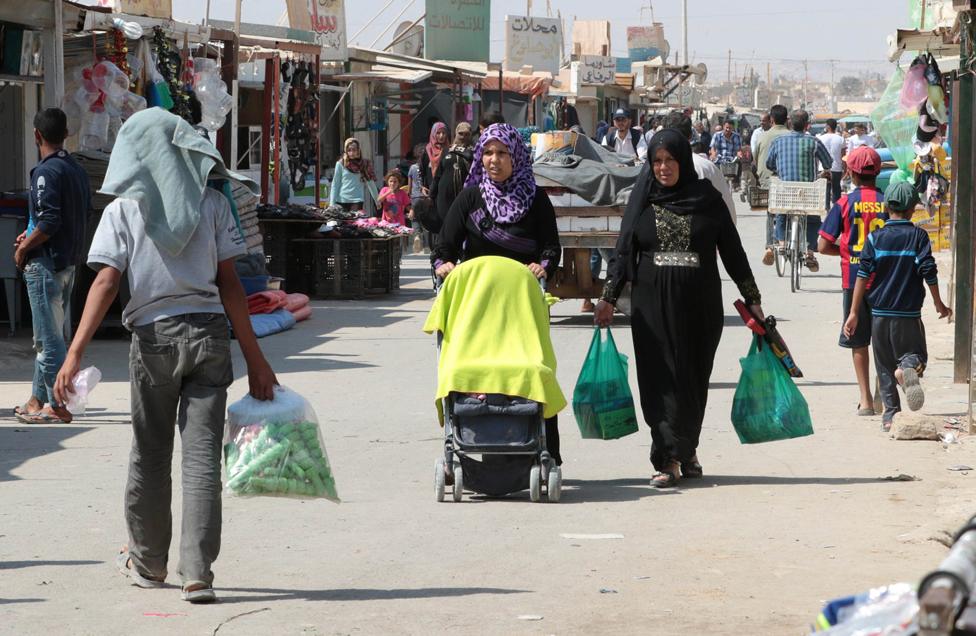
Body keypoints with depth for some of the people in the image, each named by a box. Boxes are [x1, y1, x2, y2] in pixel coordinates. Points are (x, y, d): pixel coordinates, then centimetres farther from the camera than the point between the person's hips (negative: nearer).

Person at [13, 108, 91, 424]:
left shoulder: (46, 172, -16)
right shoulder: (78, 170, 10)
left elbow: (49, 222, -23)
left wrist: (24, 249, -9)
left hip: (45, 263, -9)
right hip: (69, 263, 9)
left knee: (49, 337, -5)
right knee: (48, 335, 16)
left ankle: (56, 404, -3)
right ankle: (38, 399, 23)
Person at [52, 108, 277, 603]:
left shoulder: (123, 209, 0)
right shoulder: (212, 204, 3)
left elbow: (106, 283, -10)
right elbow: (229, 284, 1)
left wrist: (75, 353, -12)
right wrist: (254, 358, 3)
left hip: (153, 335, 0)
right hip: (208, 332, 1)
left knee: (150, 455, 14)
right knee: (202, 455, -1)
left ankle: (148, 563, 29)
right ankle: (197, 575, -9)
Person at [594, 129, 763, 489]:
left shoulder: (707, 199, 3)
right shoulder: (643, 199, 6)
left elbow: (732, 250, 5)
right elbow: (624, 251, 7)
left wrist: (752, 300, 5)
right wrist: (609, 298, 0)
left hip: (699, 305, 0)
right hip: (653, 304, 0)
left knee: (694, 378, 5)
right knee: (662, 379, -6)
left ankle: (685, 449, 21)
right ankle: (670, 458, -8)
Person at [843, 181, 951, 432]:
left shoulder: (875, 238, 0)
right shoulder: (919, 236, -3)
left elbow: (863, 276, -3)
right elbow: (929, 272, -5)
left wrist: (854, 313, 1)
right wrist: (939, 304, 9)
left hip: (879, 314, 2)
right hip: (909, 313, -2)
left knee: (885, 366, 11)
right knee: (916, 353, 9)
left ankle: (891, 414, 5)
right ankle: (909, 367, -26)